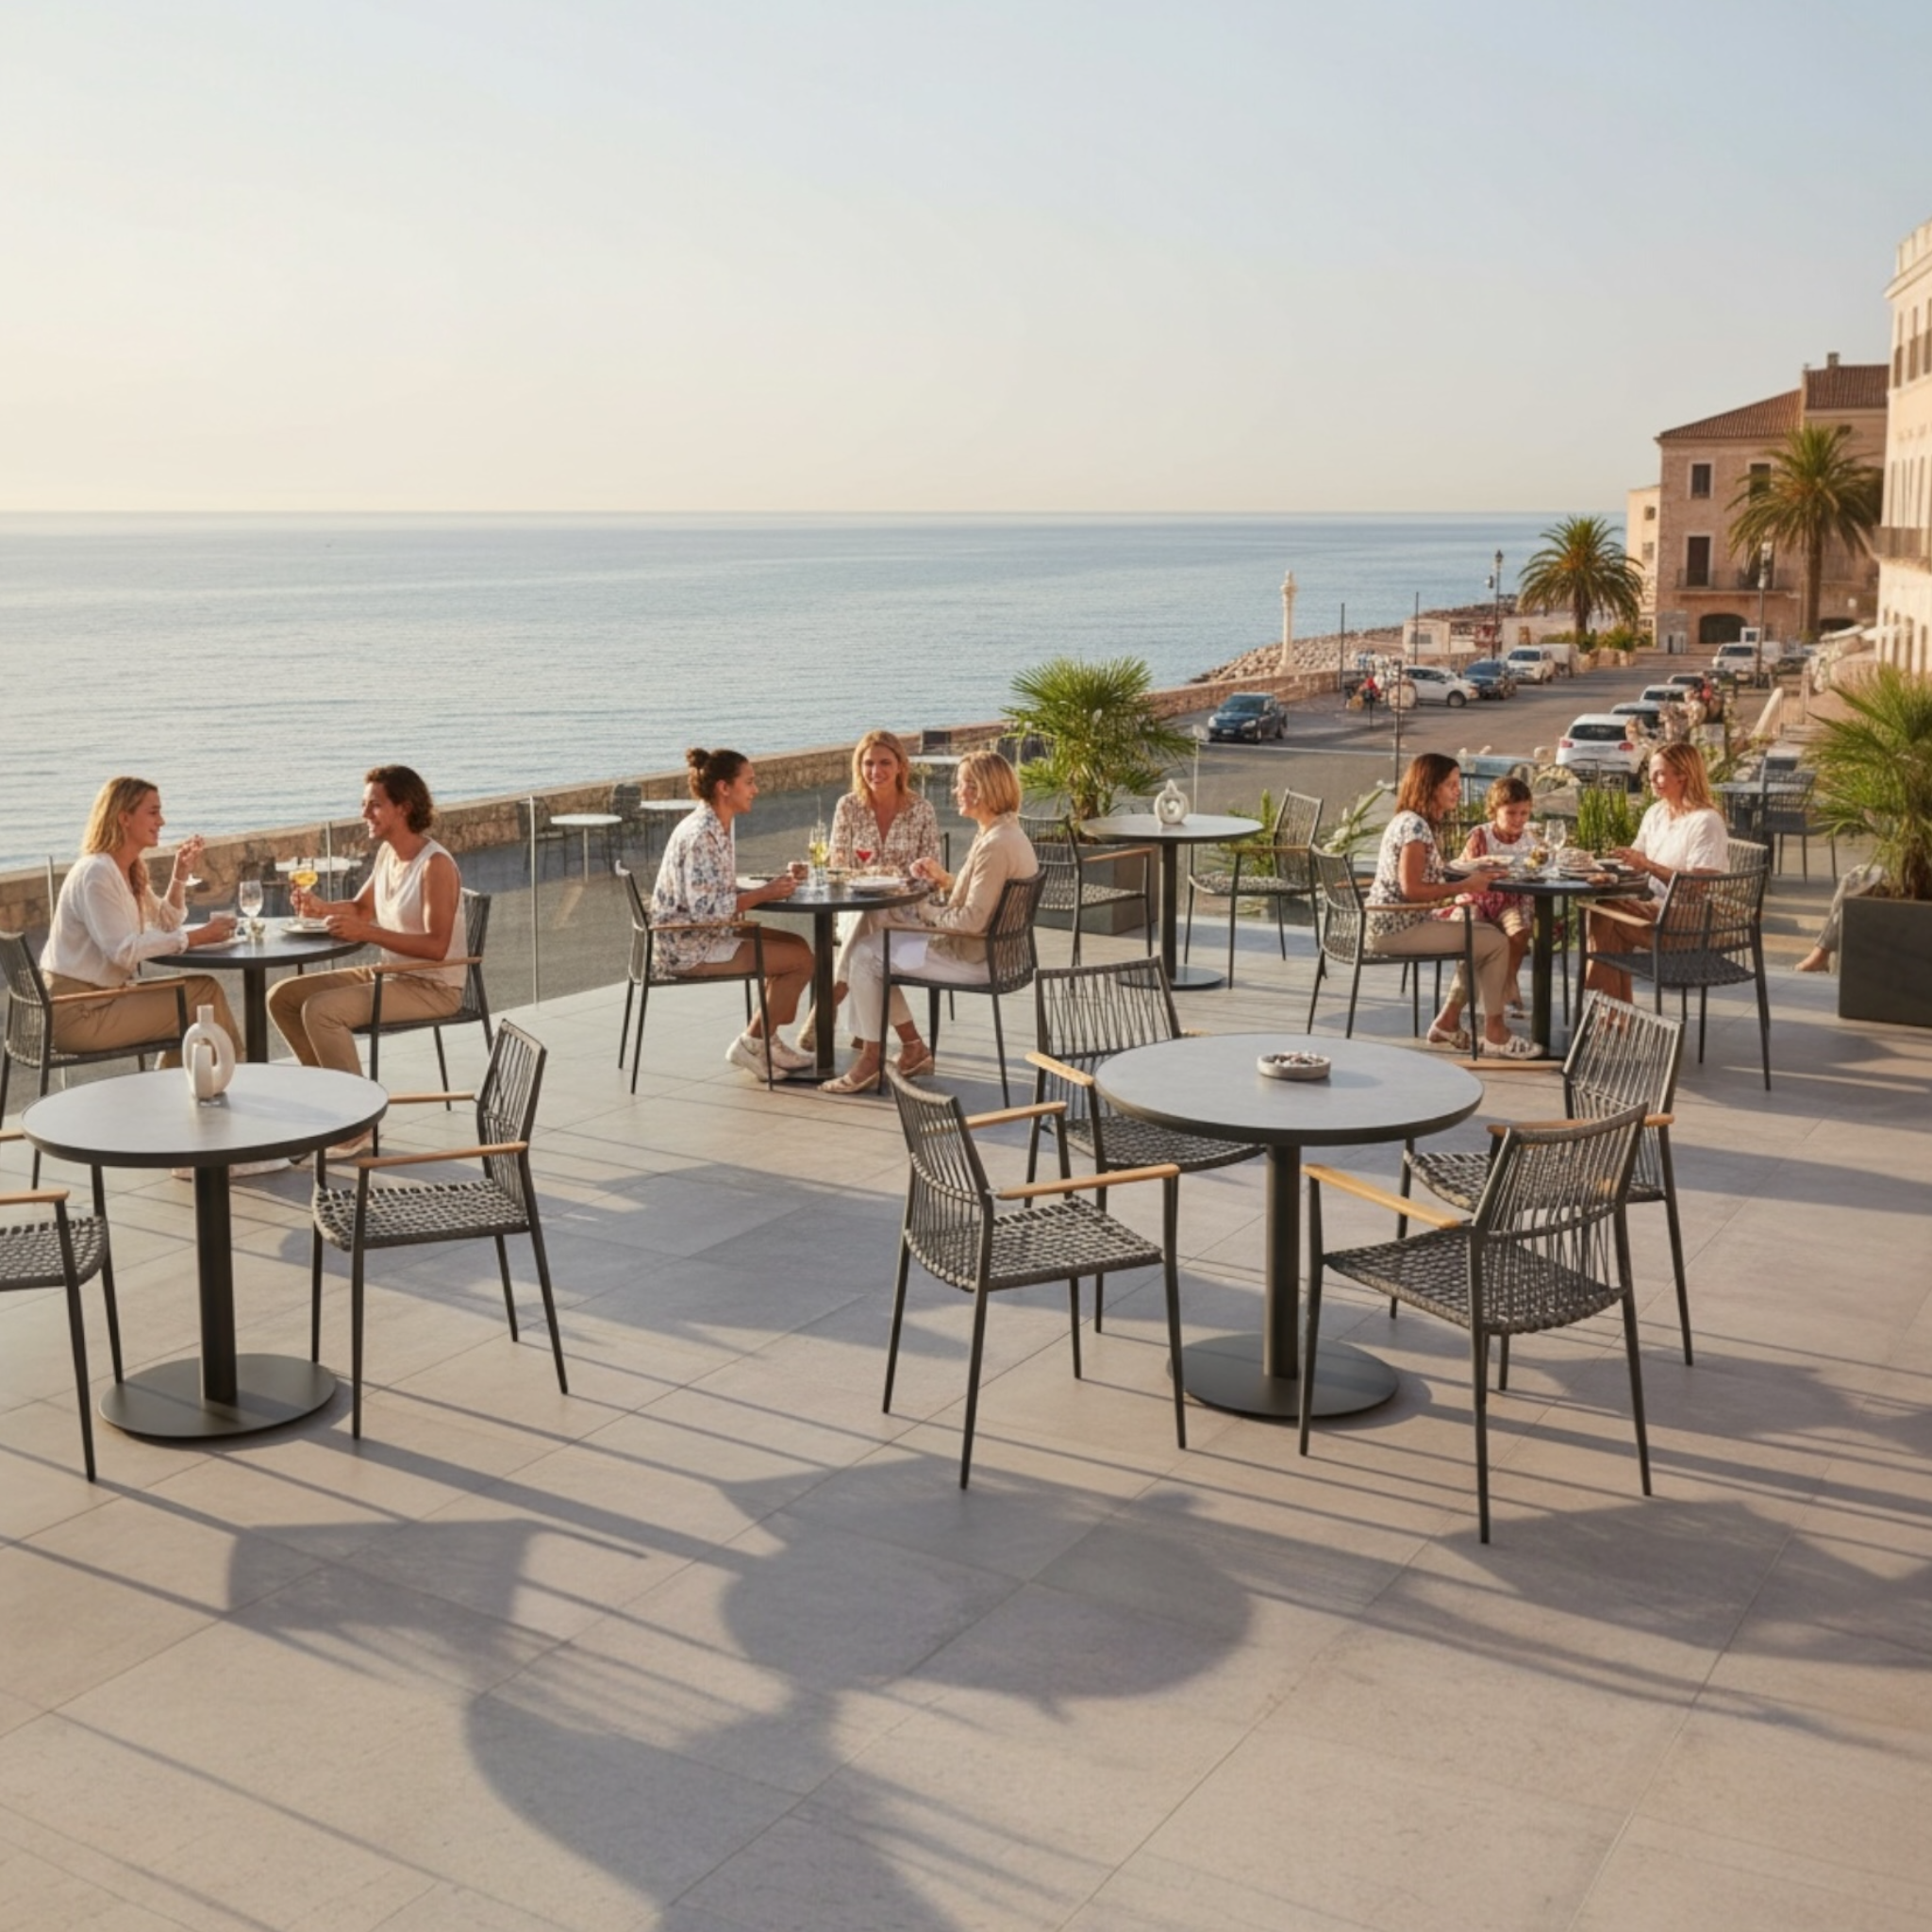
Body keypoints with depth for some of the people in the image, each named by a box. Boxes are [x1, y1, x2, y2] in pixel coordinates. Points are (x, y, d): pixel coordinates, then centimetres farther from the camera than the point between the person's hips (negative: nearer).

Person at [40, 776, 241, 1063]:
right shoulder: (96, 873, -19)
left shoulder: (130, 870, 11)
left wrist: (181, 873, 1)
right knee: (204, 995, -11)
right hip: (77, 1014, -10)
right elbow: (125, 951, -25)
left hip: (100, 996, 10)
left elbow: (164, 924, 13)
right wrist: (197, 937, -24)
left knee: (203, 991, 11)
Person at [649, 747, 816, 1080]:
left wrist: (768, 886, 0)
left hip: (705, 936, 10)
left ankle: (767, 1042, 18)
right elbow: (706, 908, -26)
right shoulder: (700, 836, -22)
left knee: (796, 945, 13)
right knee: (800, 960, -10)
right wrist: (764, 894, -19)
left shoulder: (719, 828, 10)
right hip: (689, 949, -10)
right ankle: (753, 1044, 3)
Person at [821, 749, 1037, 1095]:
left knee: (866, 957, -3)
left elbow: (973, 920, -25)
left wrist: (926, 911, -10)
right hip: (991, 950, 10)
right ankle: (912, 1047, 17)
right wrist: (944, 879, 4)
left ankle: (872, 1061, 9)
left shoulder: (995, 845, -24)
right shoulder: (1003, 832, 9)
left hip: (974, 959, -10)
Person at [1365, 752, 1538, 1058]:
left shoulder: (1412, 821, 15)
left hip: (1397, 922, 11)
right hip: (1398, 927, -11)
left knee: (1486, 934, 17)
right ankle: (1495, 1033, 2)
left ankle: (1447, 1021, 16)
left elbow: (1428, 873, 16)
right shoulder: (1415, 826, -17)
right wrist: (1465, 887, -17)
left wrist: (1473, 869, 5)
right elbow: (1411, 888, -23)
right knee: (1496, 943, -9)